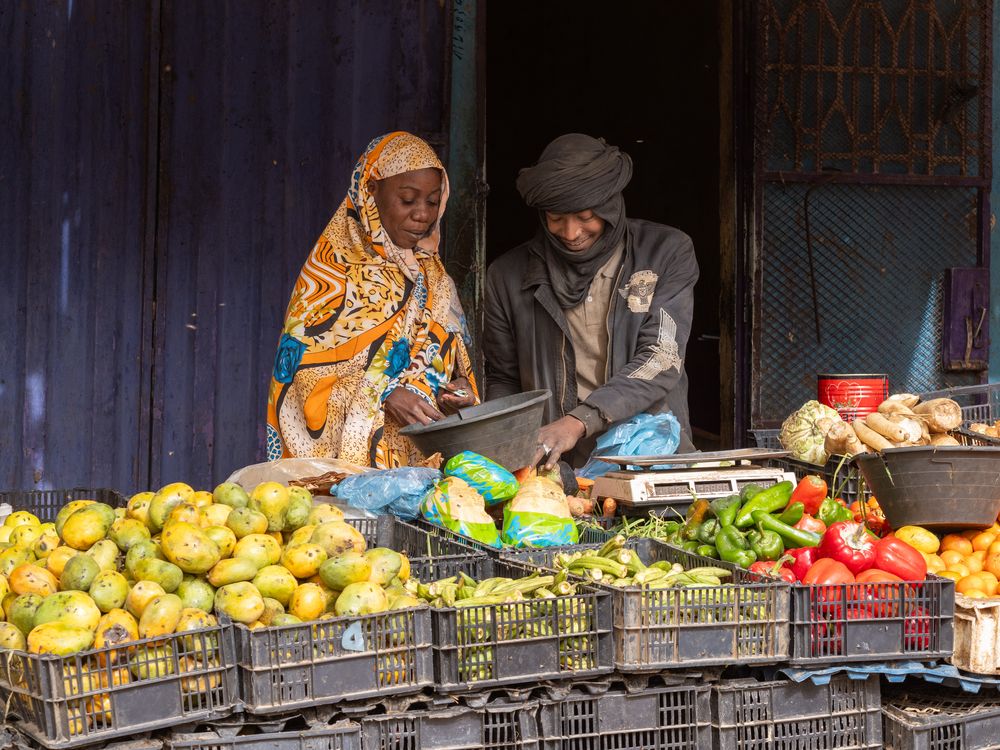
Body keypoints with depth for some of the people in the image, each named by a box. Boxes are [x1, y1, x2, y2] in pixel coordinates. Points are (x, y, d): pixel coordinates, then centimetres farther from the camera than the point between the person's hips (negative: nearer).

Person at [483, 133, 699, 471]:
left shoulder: (667, 252, 3)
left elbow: (661, 358, -7)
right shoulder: (508, 275, 8)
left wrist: (580, 421, -19)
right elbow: (503, 380, 17)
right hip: (558, 473, 2)